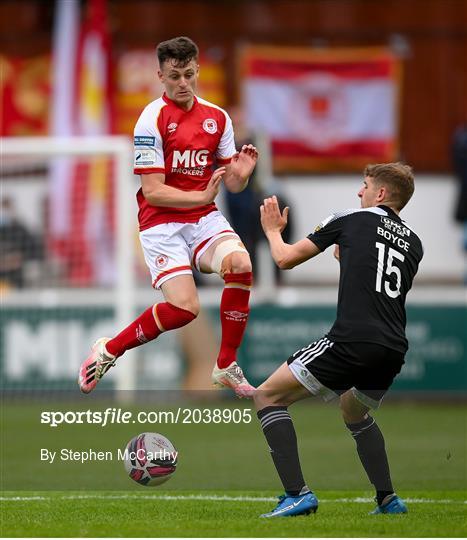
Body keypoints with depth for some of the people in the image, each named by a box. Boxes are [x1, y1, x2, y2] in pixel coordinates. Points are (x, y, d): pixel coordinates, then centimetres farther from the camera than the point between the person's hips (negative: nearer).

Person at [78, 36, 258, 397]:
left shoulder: (217, 118, 5)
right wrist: (202, 196, -23)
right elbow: (154, 192, -15)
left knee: (240, 265, -25)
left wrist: (240, 175, -14)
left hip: (204, 218, 5)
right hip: (162, 222, -5)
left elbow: (231, 184, 9)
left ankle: (227, 367, -10)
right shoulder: (152, 120, -12)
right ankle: (108, 351, 5)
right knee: (184, 308, -20)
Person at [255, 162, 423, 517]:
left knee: (268, 396, 4)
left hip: (352, 340, -7)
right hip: (394, 351, 7)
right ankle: (388, 499, 24)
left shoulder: (351, 221, 6)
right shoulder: (413, 243, 20)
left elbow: (286, 259, 11)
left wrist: (273, 231, 32)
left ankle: (298, 494, -10)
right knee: (354, 411, 35)